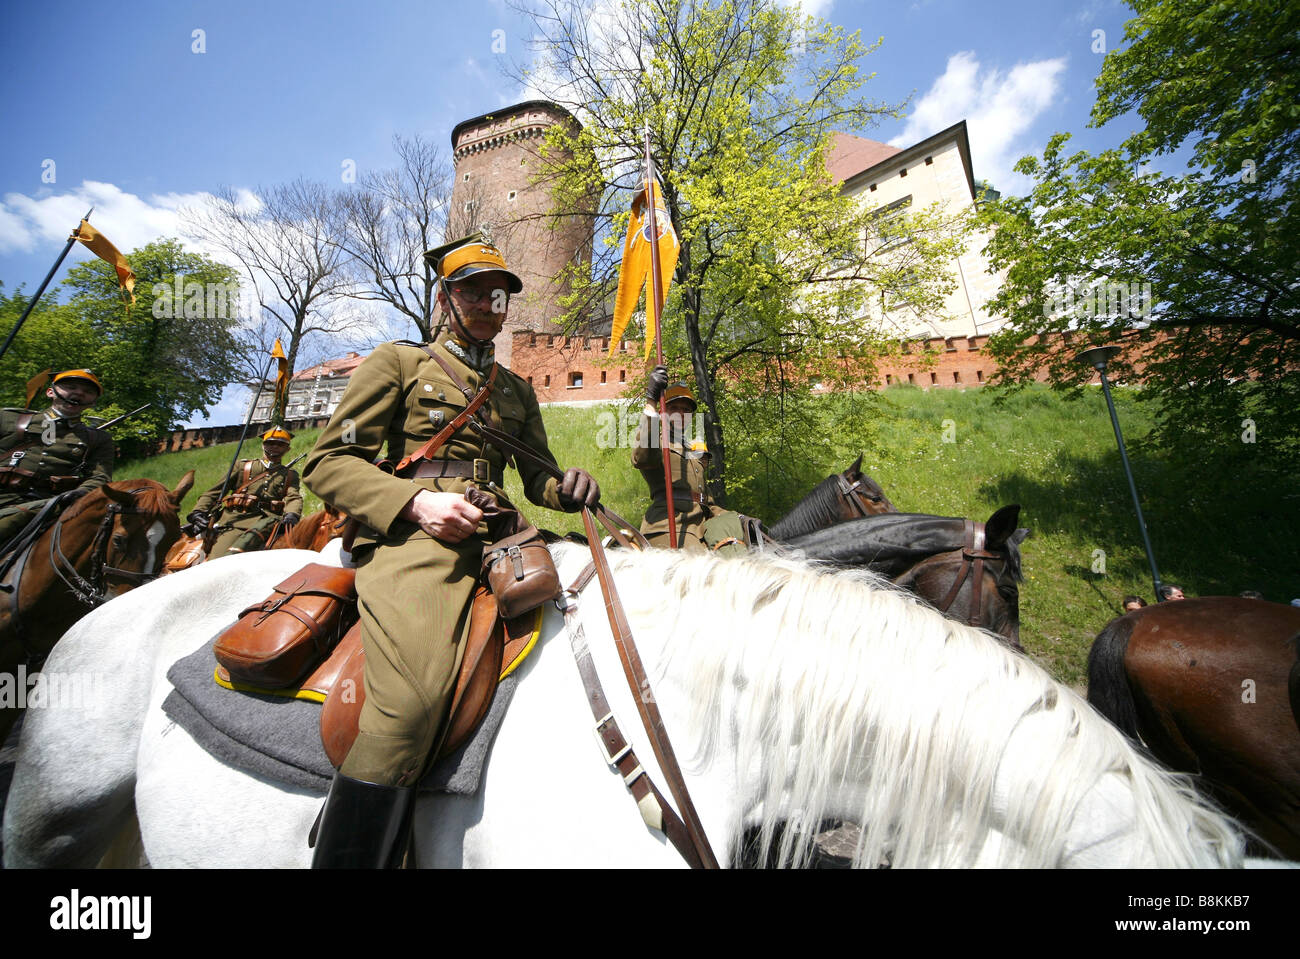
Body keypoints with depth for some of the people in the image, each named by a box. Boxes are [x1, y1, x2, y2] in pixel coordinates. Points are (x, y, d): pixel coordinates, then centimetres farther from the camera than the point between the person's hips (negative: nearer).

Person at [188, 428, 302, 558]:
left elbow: (294, 498, 8)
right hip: (235, 517, 3)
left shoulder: (290, 475, 28)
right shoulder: (243, 466, 30)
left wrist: (291, 515, -17)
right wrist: (198, 511, 4)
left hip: (267, 517, -3)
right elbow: (215, 491, 25)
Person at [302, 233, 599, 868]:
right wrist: (415, 501, -12)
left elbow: (536, 477, 26)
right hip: (414, 534, -5)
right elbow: (327, 463, 6)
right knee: (411, 701, -30)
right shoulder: (399, 362, 13)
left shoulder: (516, 390, 27)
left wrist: (569, 488, 0)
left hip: (493, 535, 5)